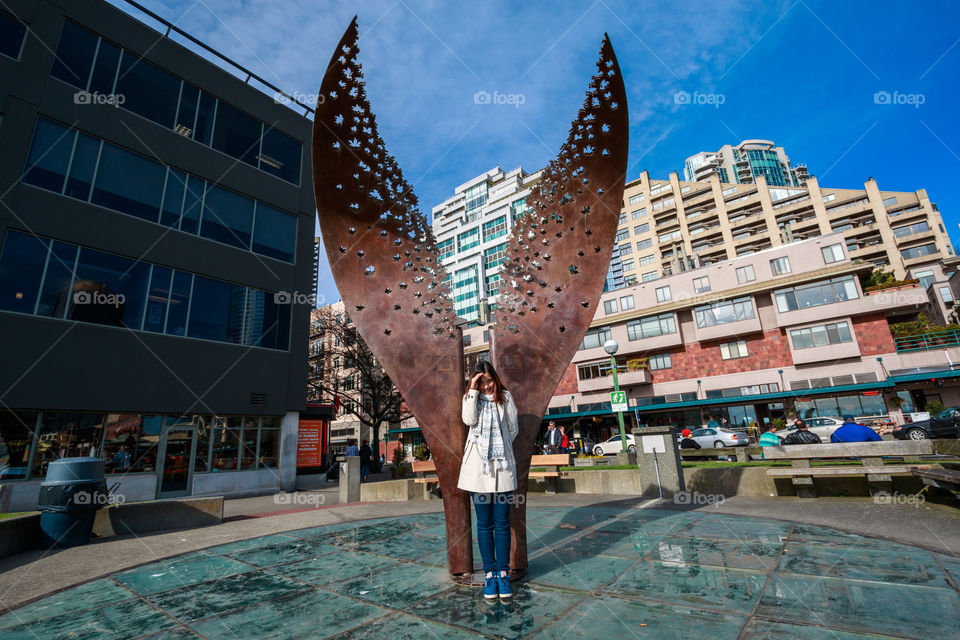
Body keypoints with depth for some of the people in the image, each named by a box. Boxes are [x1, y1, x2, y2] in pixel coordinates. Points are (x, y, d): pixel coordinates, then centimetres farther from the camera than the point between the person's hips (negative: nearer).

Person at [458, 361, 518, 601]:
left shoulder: (505, 397, 8)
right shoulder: (470, 397, 9)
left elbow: (513, 429, 10)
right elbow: (469, 420, -11)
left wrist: (500, 445, 6)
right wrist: (473, 391, -9)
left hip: (502, 465, 0)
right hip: (478, 465, 0)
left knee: (502, 523, 5)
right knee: (484, 524, 6)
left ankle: (503, 572, 17)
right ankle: (489, 573, 17)